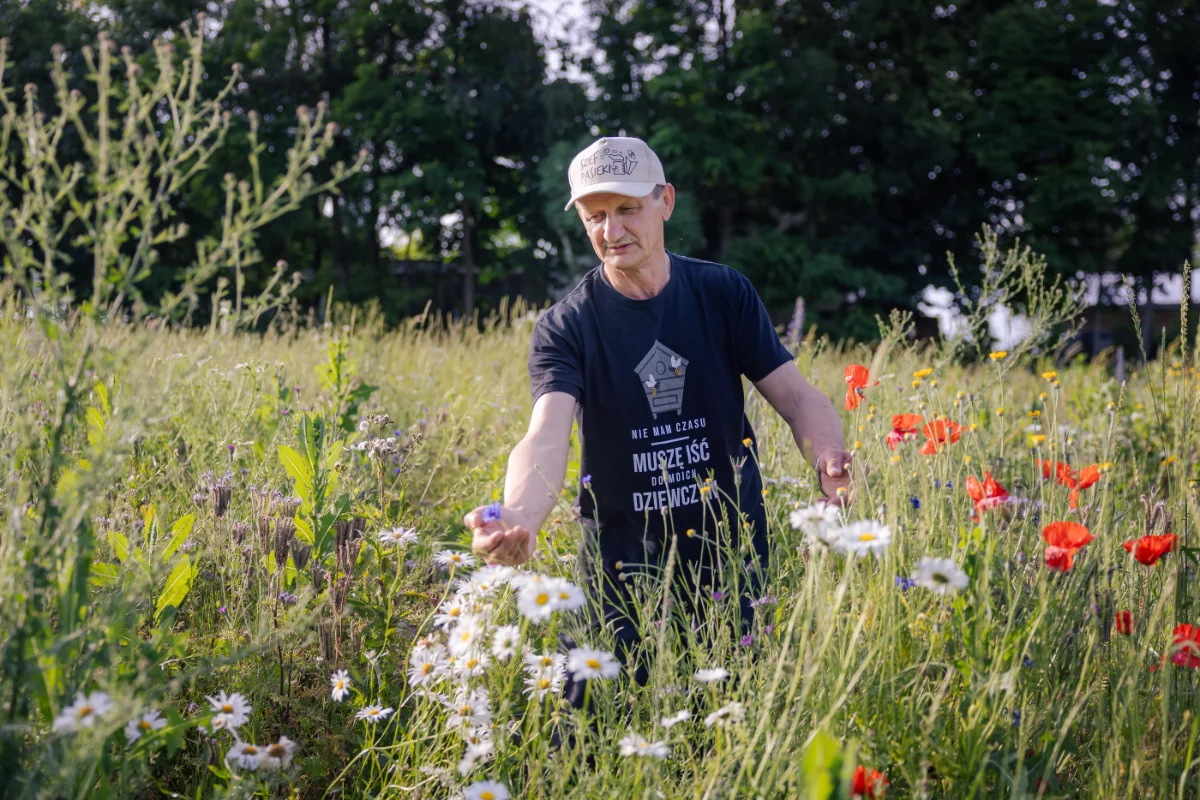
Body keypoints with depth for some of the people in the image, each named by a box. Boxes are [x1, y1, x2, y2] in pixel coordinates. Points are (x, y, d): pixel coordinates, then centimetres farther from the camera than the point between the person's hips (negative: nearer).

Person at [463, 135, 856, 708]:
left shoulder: (725, 294, 1)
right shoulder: (565, 327, -7)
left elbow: (796, 397, -2)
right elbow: (548, 436, -24)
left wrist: (828, 461, -25)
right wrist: (519, 521, -45)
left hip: (733, 560, 2)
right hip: (622, 573, -2)